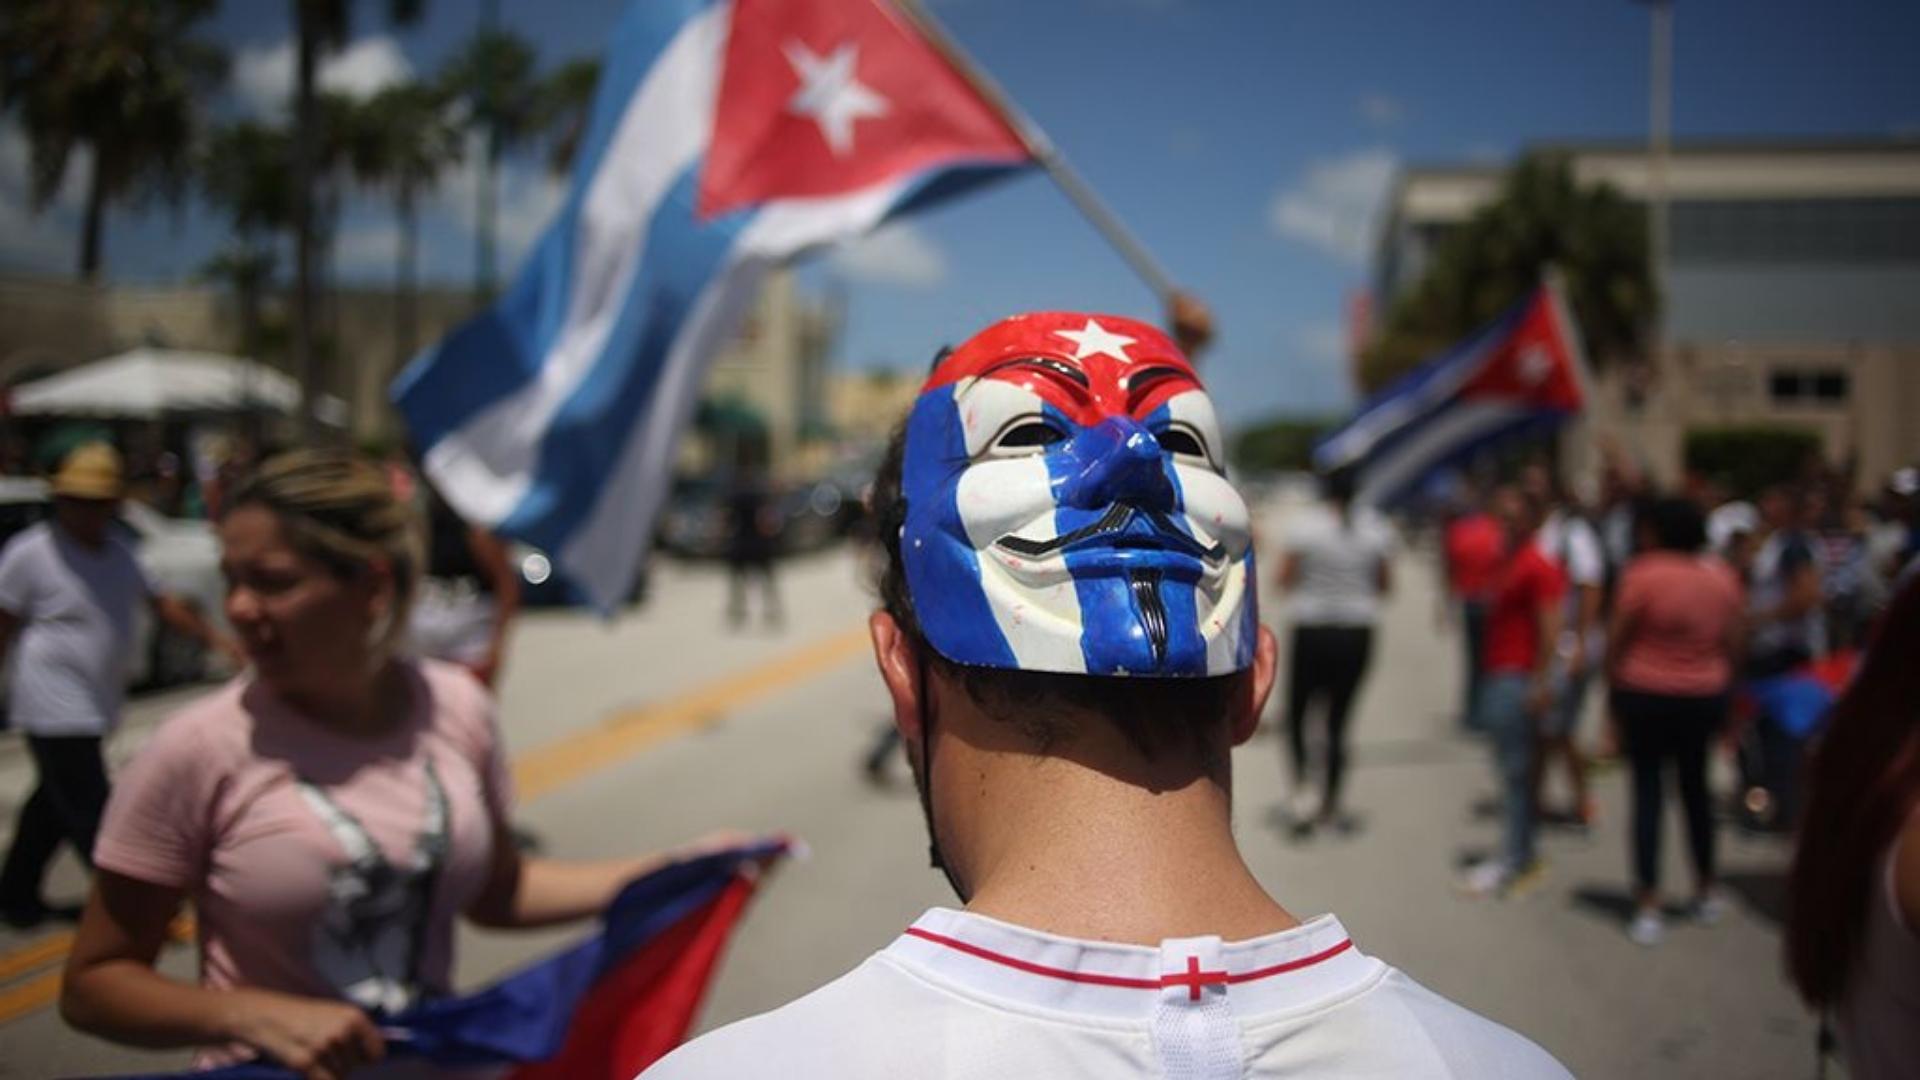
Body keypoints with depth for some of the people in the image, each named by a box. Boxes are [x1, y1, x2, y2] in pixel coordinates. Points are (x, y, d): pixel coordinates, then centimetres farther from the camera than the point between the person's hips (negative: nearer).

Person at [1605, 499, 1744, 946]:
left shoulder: (1644, 573, -14)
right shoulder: (1722, 575, 0)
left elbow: (1617, 639, -10)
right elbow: (1732, 643, 6)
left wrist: (1612, 686, 2)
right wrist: (1722, 683, 18)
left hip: (1645, 694, -4)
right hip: (1704, 696, 4)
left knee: (1648, 791, 2)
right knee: (1695, 786, 19)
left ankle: (1649, 906, 1)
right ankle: (1707, 891, 31)